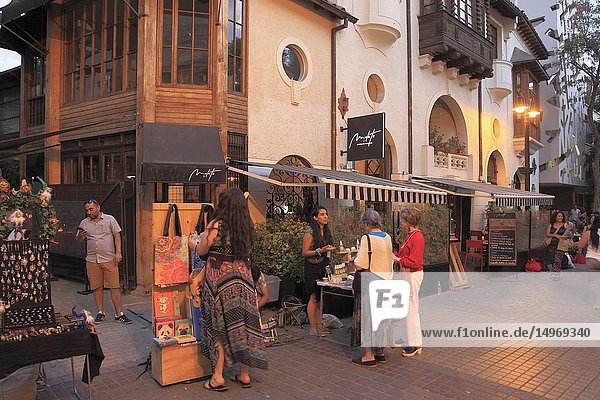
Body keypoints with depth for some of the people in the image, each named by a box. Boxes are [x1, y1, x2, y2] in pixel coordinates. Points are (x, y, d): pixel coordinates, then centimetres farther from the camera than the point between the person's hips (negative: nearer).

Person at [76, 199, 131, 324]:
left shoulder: (109, 219, 3)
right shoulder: (84, 223, 10)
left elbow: (117, 235, 2)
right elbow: (79, 239, 14)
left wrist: (118, 252, -8)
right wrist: (80, 235, -10)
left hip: (109, 259, -2)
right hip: (92, 261, 3)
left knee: (114, 286, -4)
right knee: (97, 287, 7)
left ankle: (119, 313, 2)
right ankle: (100, 312, 20)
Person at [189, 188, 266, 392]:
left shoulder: (216, 225, -12)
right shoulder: (247, 227, 3)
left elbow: (201, 250, -2)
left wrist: (193, 242, 21)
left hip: (220, 280, -4)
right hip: (243, 277, 5)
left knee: (220, 327, 6)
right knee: (242, 325, 10)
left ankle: (218, 377, 13)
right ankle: (245, 375, 20)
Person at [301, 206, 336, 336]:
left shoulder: (326, 232, 13)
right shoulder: (310, 233, -10)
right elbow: (305, 252, -12)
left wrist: (330, 249, 6)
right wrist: (320, 250, -21)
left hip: (323, 267, 7)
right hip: (312, 268, -7)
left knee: (321, 297, 9)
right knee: (314, 298, -4)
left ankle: (319, 326, 17)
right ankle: (312, 328, 4)